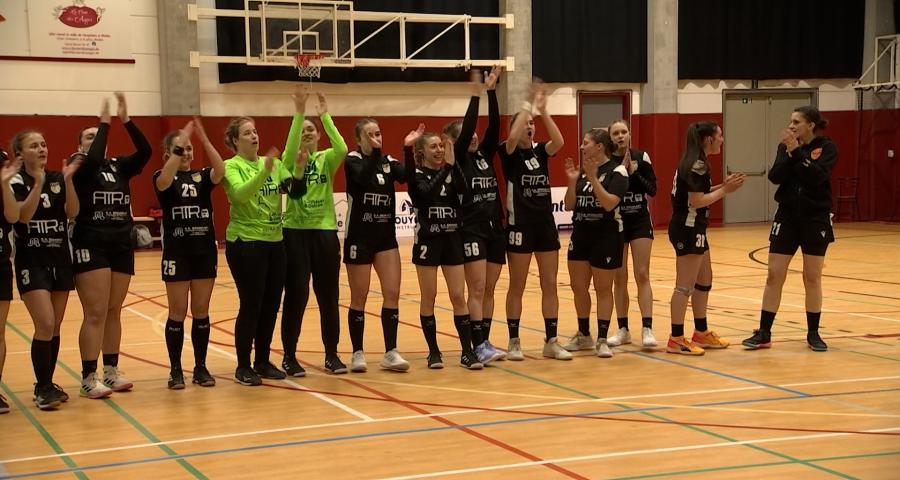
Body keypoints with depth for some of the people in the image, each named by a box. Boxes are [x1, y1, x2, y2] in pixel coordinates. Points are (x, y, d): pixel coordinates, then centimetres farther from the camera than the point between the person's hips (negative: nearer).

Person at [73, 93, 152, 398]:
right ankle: (88, 378, -3)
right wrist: (104, 123, -17)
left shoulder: (119, 167, 10)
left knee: (114, 312, 12)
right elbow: (94, 160, -24)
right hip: (90, 247, -5)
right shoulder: (79, 168, -2)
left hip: (122, 246, 5)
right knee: (96, 314, -8)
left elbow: (145, 151, -5)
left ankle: (111, 371, 21)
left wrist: (126, 120, -12)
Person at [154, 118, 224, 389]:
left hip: (205, 252, 3)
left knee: (201, 312, 8)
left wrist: (203, 139, -24)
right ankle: (175, 370, 9)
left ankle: (200, 367, 15)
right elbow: (166, 179, -27)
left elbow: (220, 170, -16)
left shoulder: (202, 176, 6)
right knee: (178, 313, 2)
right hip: (176, 253, -3)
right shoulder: (162, 178, -2)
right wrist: (180, 141, -30)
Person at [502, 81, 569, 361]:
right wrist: (528, 105, -20)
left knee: (550, 285, 6)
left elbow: (559, 141, -13)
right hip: (520, 225, -4)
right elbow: (512, 137, -26)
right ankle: (514, 342, 11)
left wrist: (543, 110, -18)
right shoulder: (509, 153, -4)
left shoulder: (541, 151, 7)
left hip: (546, 223, 5)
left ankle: (551, 342, 12)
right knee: (517, 287, 3)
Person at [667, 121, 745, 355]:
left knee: (704, 282, 17)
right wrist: (725, 190, -13)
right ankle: (676, 339, -4)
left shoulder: (695, 163, 13)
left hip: (692, 228, 11)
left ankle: (701, 333, 26)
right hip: (688, 229, -11)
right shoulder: (697, 165, -17)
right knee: (685, 286, -7)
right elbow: (697, 201, -21)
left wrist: (723, 185, 6)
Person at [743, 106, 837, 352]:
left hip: (815, 220, -2)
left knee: (812, 278, 5)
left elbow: (817, 176, -22)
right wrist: (789, 153, -20)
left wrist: (797, 151, -25)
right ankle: (763, 334, 4)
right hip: (787, 217, 3)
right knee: (774, 276, -1)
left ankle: (813, 334, 17)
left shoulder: (826, 147, -6)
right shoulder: (785, 146, 3)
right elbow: (775, 177, -9)